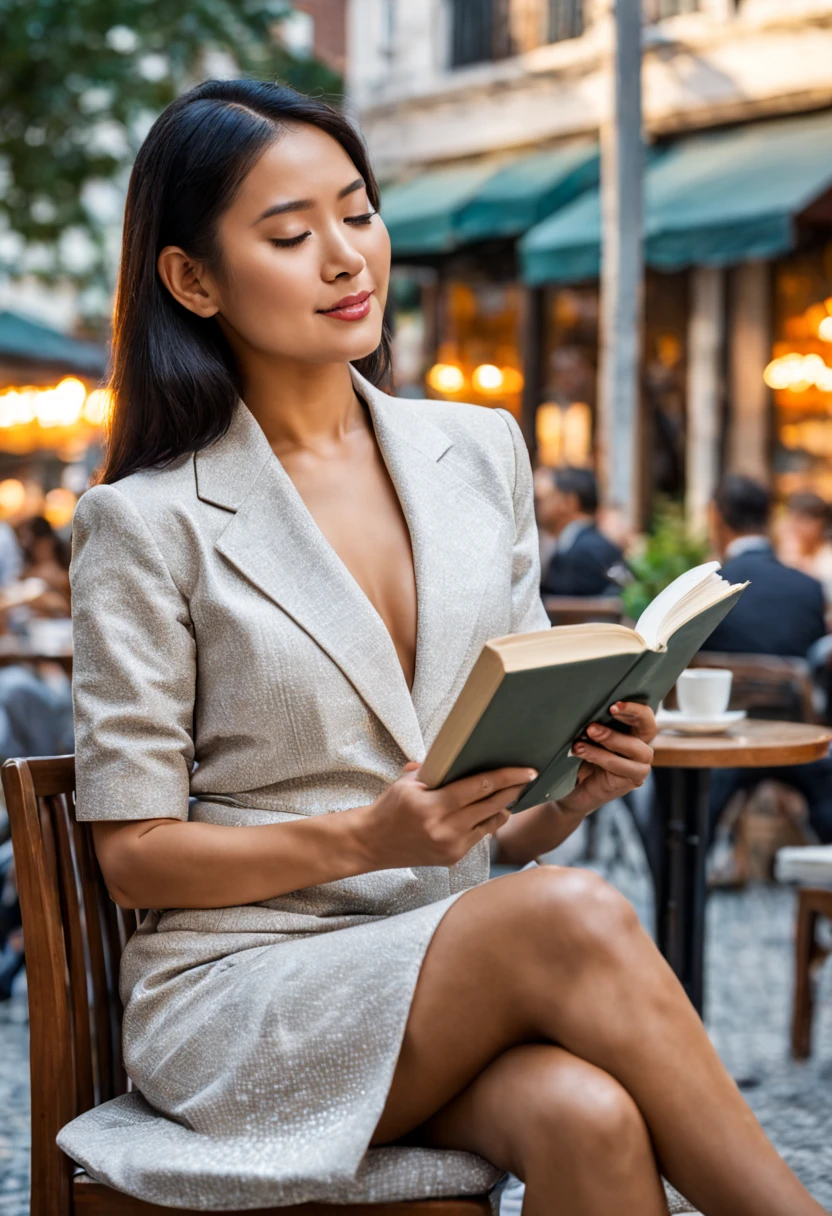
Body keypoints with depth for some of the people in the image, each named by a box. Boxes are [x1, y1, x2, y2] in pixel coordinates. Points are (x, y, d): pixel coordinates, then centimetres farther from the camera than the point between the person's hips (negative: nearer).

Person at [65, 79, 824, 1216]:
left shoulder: (481, 452, 9)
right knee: (577, 919, -31)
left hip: (459, 972, 4)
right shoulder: (148, 523, -5)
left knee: (588, 1117, -32)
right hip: (236, 993, -3)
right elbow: (134, 852, -4)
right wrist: (364, 839, -19)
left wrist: (578, 785, -9)